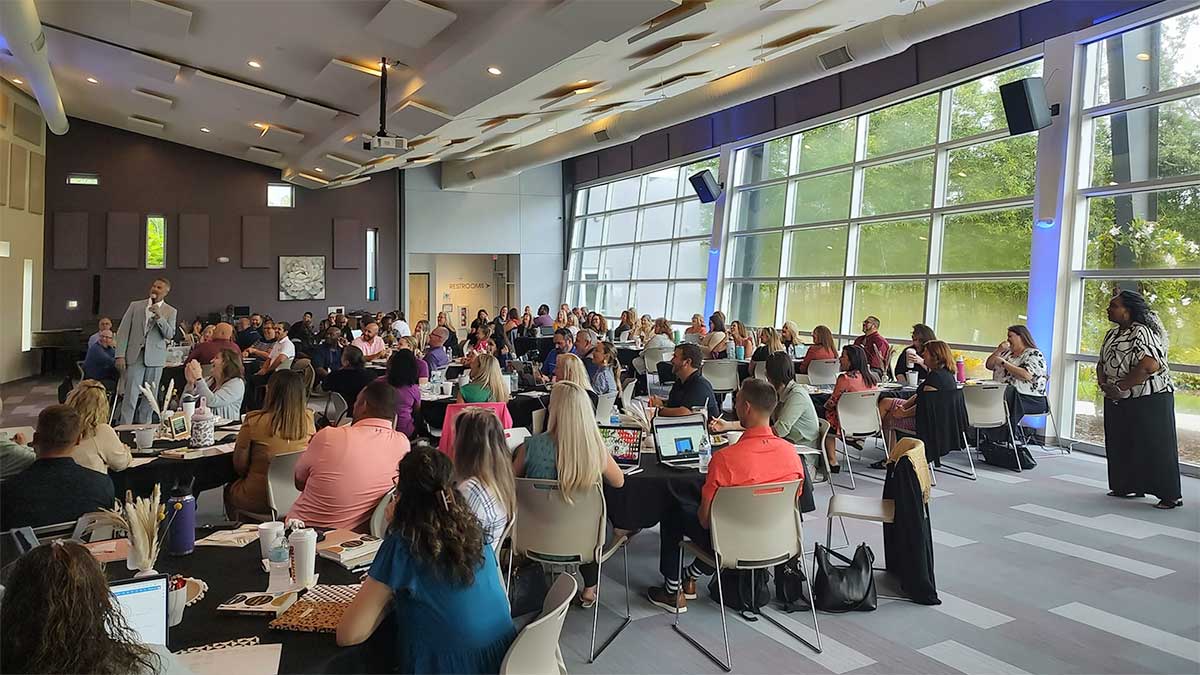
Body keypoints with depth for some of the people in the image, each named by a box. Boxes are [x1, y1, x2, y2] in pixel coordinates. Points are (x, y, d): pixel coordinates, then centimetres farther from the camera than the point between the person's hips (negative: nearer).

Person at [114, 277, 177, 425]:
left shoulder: (170, 312, 7)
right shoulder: (135, 306, 8)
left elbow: (169, 335, -5)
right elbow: (123, 331, 5)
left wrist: (159, 317, -18)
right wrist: (120, 355, -4)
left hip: (155, 358, 0)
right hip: (135, 356, 0)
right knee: (131, 395, -5)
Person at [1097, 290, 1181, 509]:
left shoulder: (1142, 332, -16)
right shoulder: (1112, 334, 13)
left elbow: (1149, 366, -27)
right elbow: (1102, 363, 15)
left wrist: (1119, 387, -20)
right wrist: (1103, 384, -5)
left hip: (1150, 400, -9)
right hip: (1118, 401, 9)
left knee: (1156, 446, -4)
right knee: (1120, 445, 12)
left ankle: (1171, 495, 4)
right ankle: (1128, 486, 23)